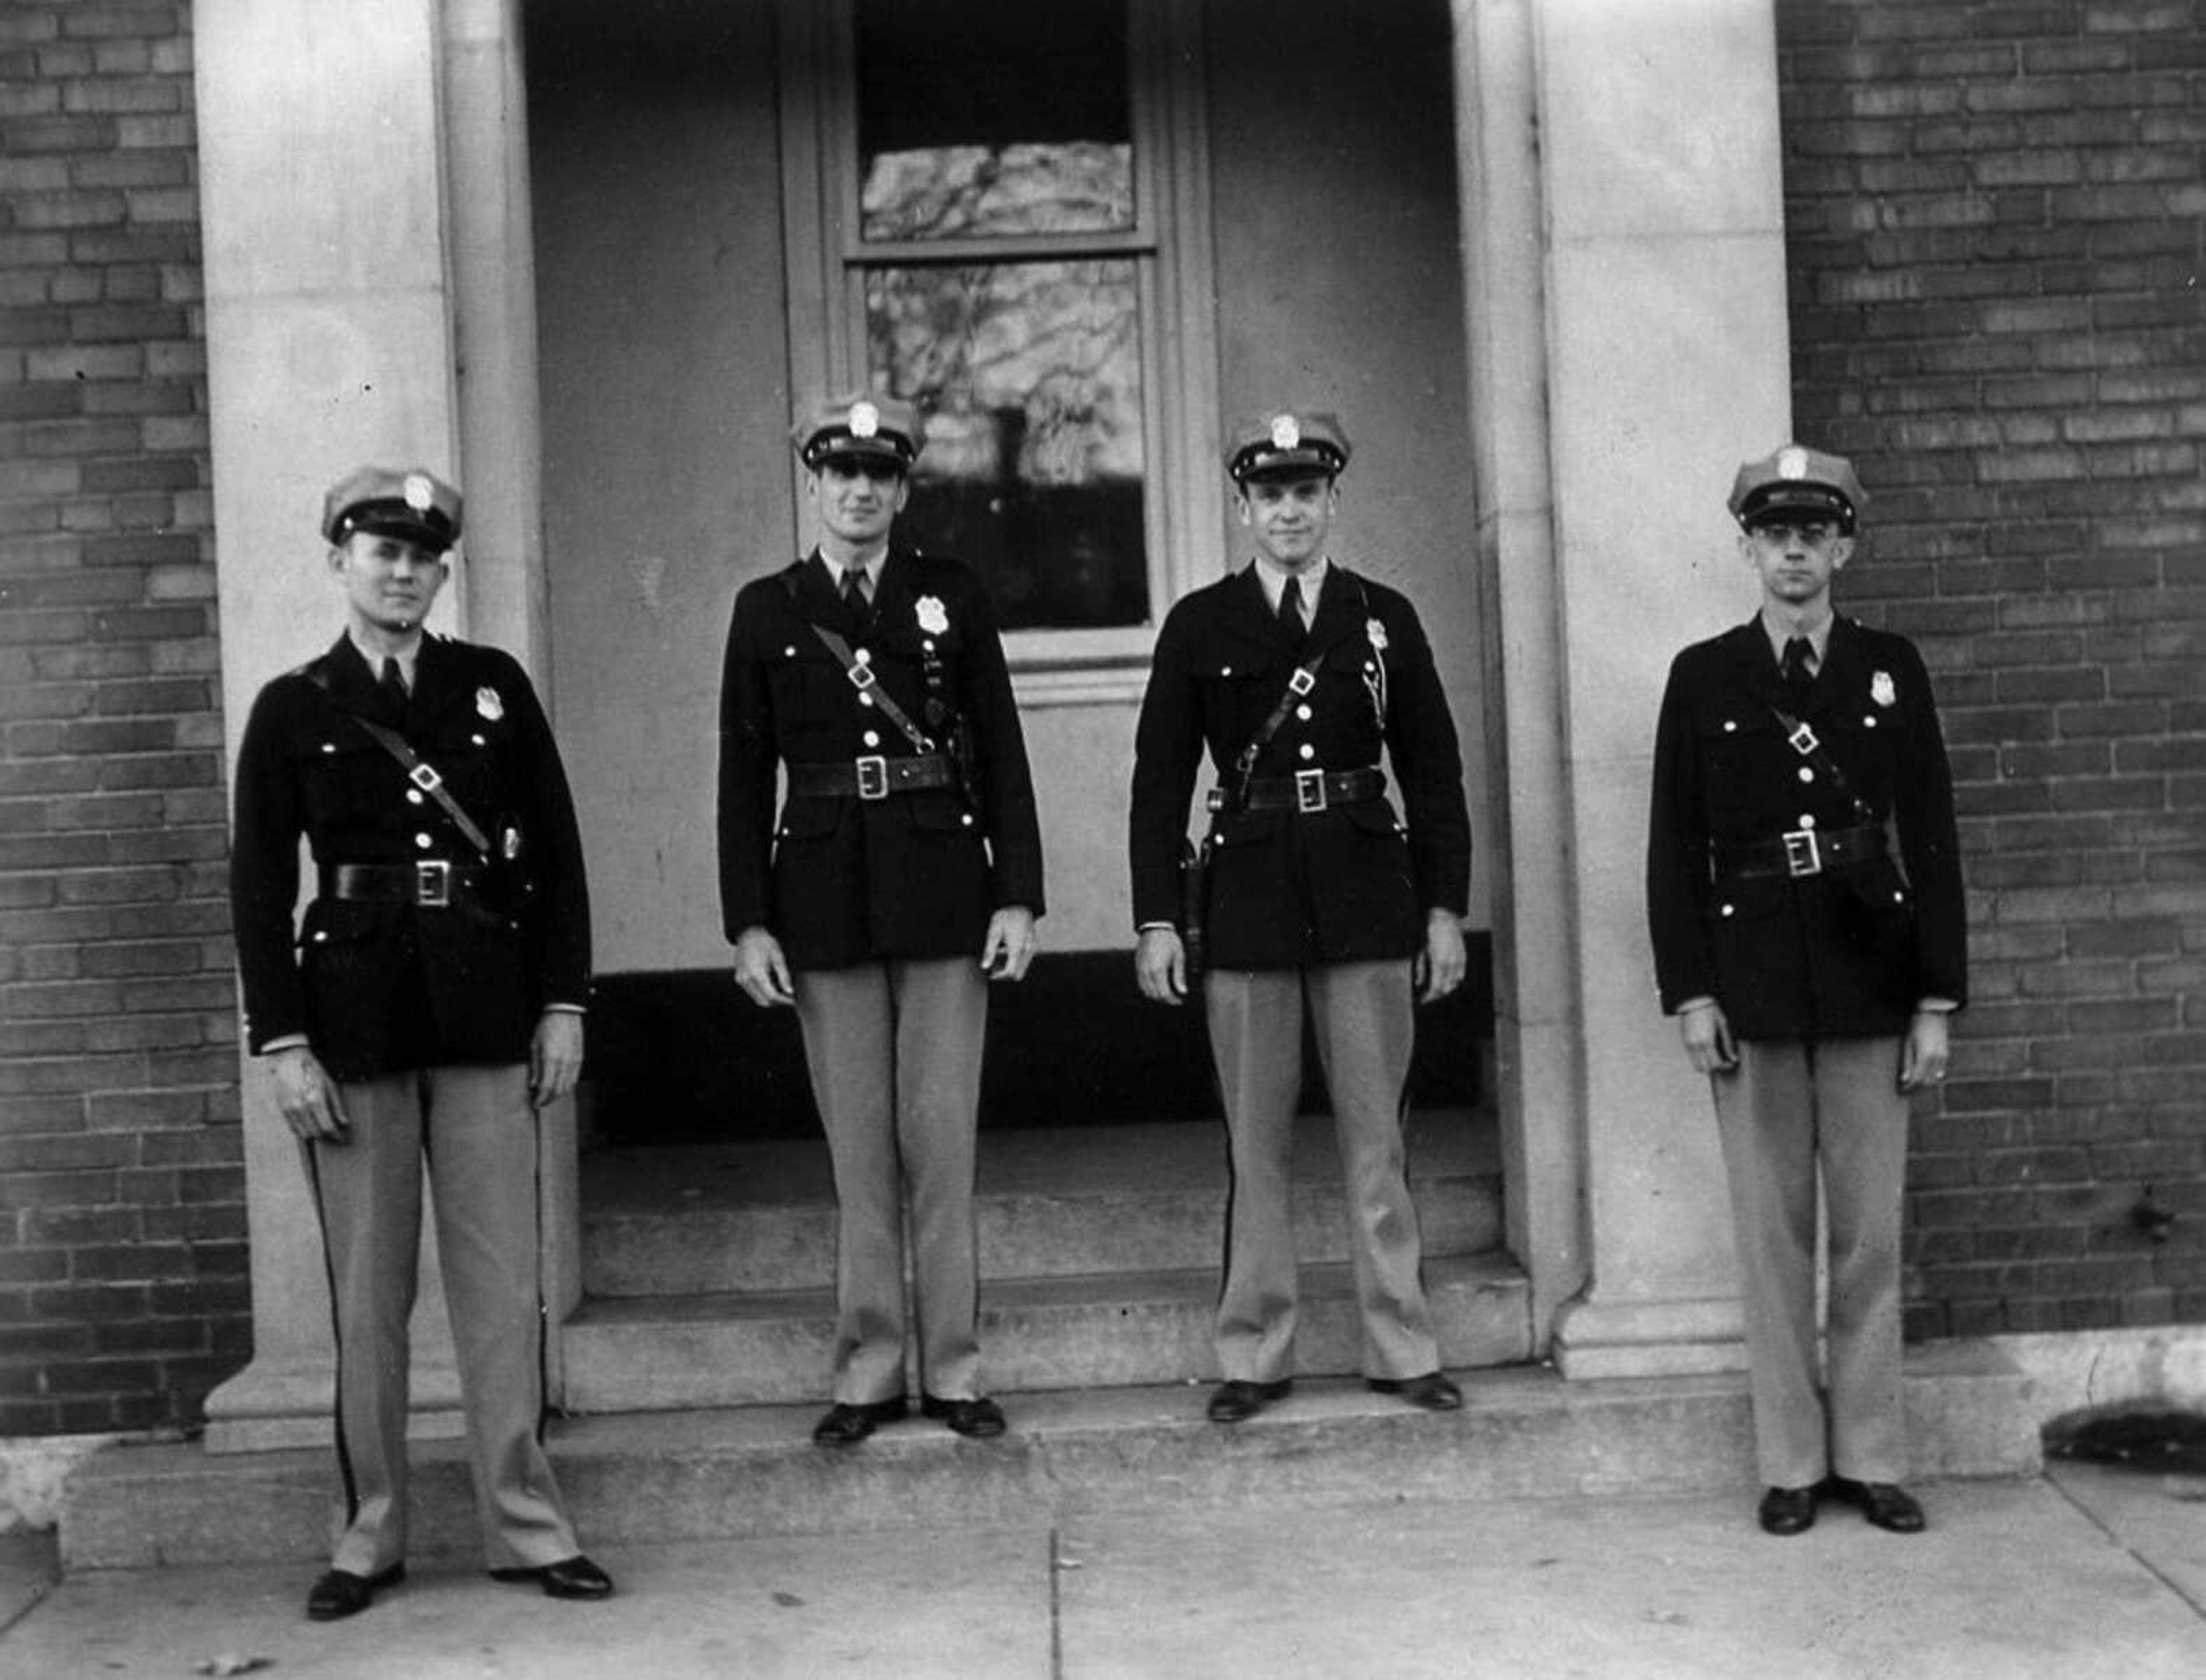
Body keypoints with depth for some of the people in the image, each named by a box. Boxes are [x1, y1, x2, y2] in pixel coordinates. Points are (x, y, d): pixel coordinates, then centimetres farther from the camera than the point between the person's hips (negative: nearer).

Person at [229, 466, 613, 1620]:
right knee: (366, 1293, 5)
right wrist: (281, 1042, -6)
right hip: (353, 1024, -1)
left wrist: (563, 1003, 2)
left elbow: (556, 851, 8)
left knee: (502, 1284, 3)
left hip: (487, 1016, 1)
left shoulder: (495, 688, 8)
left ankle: (525, 1526, 13)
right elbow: (258, 885, 2)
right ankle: (368, 1534, 18)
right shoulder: (291, 709, 4)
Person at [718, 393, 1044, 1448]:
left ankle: (954, 1370, 13)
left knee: (942, 1141, 3)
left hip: (943, 892, 0)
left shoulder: (952, 595, 6)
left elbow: (1002, 753, 4)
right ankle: (867, 1372, 16)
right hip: (824, 903, 1)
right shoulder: (766, 609, 7)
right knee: (857, 1150, 6)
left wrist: (1017, 897, -3)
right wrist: (747, 923, -1)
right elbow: (744, 776, 5)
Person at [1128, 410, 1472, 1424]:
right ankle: (1254, 1357, 16)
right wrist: (1155, 920, -2)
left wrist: (1445, 907, 3)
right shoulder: (1200, 625, 4)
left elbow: (1432, 769, 9)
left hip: (1367, 899, 1)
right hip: (1248, 902, 0)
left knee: (1376, 1138, 6)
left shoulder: (1384, 617, 7)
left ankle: (1401, 1350, 16)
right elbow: (1160, 779, 4)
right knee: (1256, 1145, 6)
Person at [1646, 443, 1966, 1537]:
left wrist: (1937, 999, -1)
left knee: (1870, 1230, 5)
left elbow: (1931, 838, 4)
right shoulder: (1703, 677, 5)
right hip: (1751, 986, -1)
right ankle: (1792, 1462, 13)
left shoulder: (1891, 669, 6)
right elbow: (1675, 847, 3)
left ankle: (1870, 1456, 16)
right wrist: (1690, 993, -6)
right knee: (1772, 1232, 4)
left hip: (1869, 984, 1)